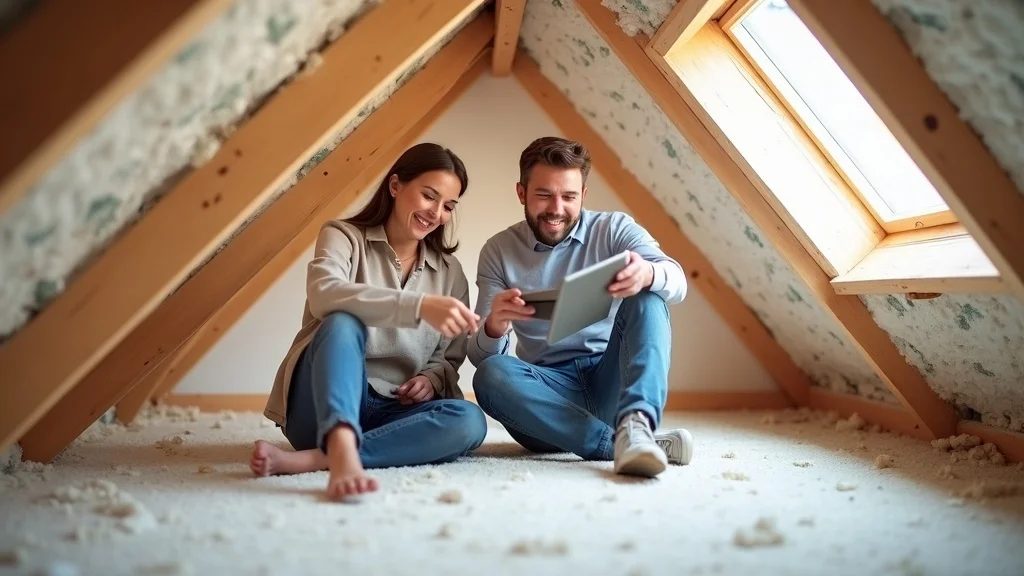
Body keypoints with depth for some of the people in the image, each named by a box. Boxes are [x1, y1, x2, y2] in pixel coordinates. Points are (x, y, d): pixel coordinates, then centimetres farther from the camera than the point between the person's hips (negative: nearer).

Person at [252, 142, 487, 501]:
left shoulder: (450, 272, 11)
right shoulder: (344, 236, -1)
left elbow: (450, 359, 13)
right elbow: (324, 294, -24)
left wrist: (432, 379, -12)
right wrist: (419, 306, -37)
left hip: (392, 414, 4)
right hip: (322, 409, -3)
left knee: (469, 421, -28)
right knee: (343, 322, -33)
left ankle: (307, 460, -34)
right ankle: (342, 454, -59)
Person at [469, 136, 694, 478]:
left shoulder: (614, 229, 2)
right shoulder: (498, 251, 2)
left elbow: (677, 282, -17)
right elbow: (481, 357, -3)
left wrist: (648, 274, -42)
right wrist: (493, 329, -29)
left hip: (610, 381, 0)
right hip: (552, 389, 0)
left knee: (647, 298, -22)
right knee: (491, 375, -29)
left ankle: (636, 423, -45)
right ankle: (621, 442, -36)